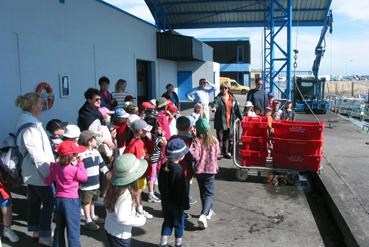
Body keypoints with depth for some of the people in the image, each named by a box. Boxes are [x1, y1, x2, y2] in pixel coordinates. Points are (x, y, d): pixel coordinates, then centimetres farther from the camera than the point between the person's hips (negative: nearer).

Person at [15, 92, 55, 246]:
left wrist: (51, 161, 18)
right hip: (38, 172, -10)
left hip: (31, 171, 10)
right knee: (48, 202, 1)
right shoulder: (30, 126, -23)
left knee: (34, 201, 18)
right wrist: (48, 172, -19)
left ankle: (36, 229, 31)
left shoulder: (26, 122, 8)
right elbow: (37, 153, -24)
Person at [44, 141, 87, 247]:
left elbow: (48, 181, 11)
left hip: (58, 199, 6)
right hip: (71, 200, -6)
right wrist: (80, 163, 0)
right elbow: (84, 177, -3)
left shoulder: (55, 167, 0)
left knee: (59, 227, 21)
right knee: (73, 229, 2)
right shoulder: (74, 169, -19)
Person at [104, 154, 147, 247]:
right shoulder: (125, 194, -30)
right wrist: (139, 221, -17)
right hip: (120, 235, -8)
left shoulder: (114, 187, -6)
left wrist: (134, 214, 7)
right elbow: (121, 218, -32)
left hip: (110, 228, 8)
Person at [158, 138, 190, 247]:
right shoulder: (179, 170, -26)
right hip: (177, 203, -6)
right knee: (179, 223, 12)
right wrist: (185, 204, -11)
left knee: (167, 221, 20)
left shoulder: (163, 167, -2)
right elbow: (183, 190, -21)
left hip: (165, 201, 6)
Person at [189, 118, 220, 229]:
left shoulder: (196, 141, -14)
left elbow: (195, 155, -26)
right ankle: (203, 215, -16)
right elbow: (217, 154, 3)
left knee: (203, 192, 20)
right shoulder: (214, 140, -7)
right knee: (209, 193, 2)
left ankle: (208, 211, 36)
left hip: (199, 170, 1)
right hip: (211, 169, 0)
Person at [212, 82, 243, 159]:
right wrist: (214, 107, -48)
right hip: (220, 121, -4)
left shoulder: (232, 98, 11)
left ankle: (226, 152, 22)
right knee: (220, 137, -2)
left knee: (227, 138, 12)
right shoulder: (218, 98, -4)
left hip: (229, 122, 4)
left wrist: (241, 117, 13)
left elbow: (237, 108, 15)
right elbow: (216, 103, -25)